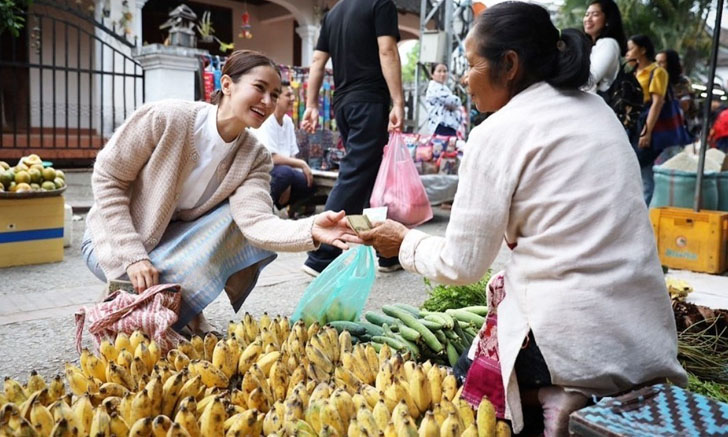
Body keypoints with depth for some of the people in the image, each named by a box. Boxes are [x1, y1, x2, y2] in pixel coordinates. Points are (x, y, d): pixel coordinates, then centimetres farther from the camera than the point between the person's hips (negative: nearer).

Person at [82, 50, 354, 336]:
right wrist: (134, 256, -23)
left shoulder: (255, 157, -13)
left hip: (178, 238, 5)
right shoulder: (163, 118, -24)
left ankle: (190, 315, 1)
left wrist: (310, 231, -50)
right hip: (117, 240, -4)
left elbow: (256, 221, -29)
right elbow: (107, 179, -16)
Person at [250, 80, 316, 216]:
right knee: (285, 172, -34)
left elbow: (291, 156, 5)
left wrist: (288, 184, -10)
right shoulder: (265, 122, -16)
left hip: (282, 171, 8)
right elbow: (272, 158, -23)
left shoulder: (288, 121, 7)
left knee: (311, 185, -5)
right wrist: (302, 164, -16)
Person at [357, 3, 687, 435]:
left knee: (470, 374, 23)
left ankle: (548, 398, -2)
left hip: (575, 340, -7)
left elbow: (461, 265, -8)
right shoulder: (597, 110, 10)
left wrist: (405, 241, 11)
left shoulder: (498, 132, -11)